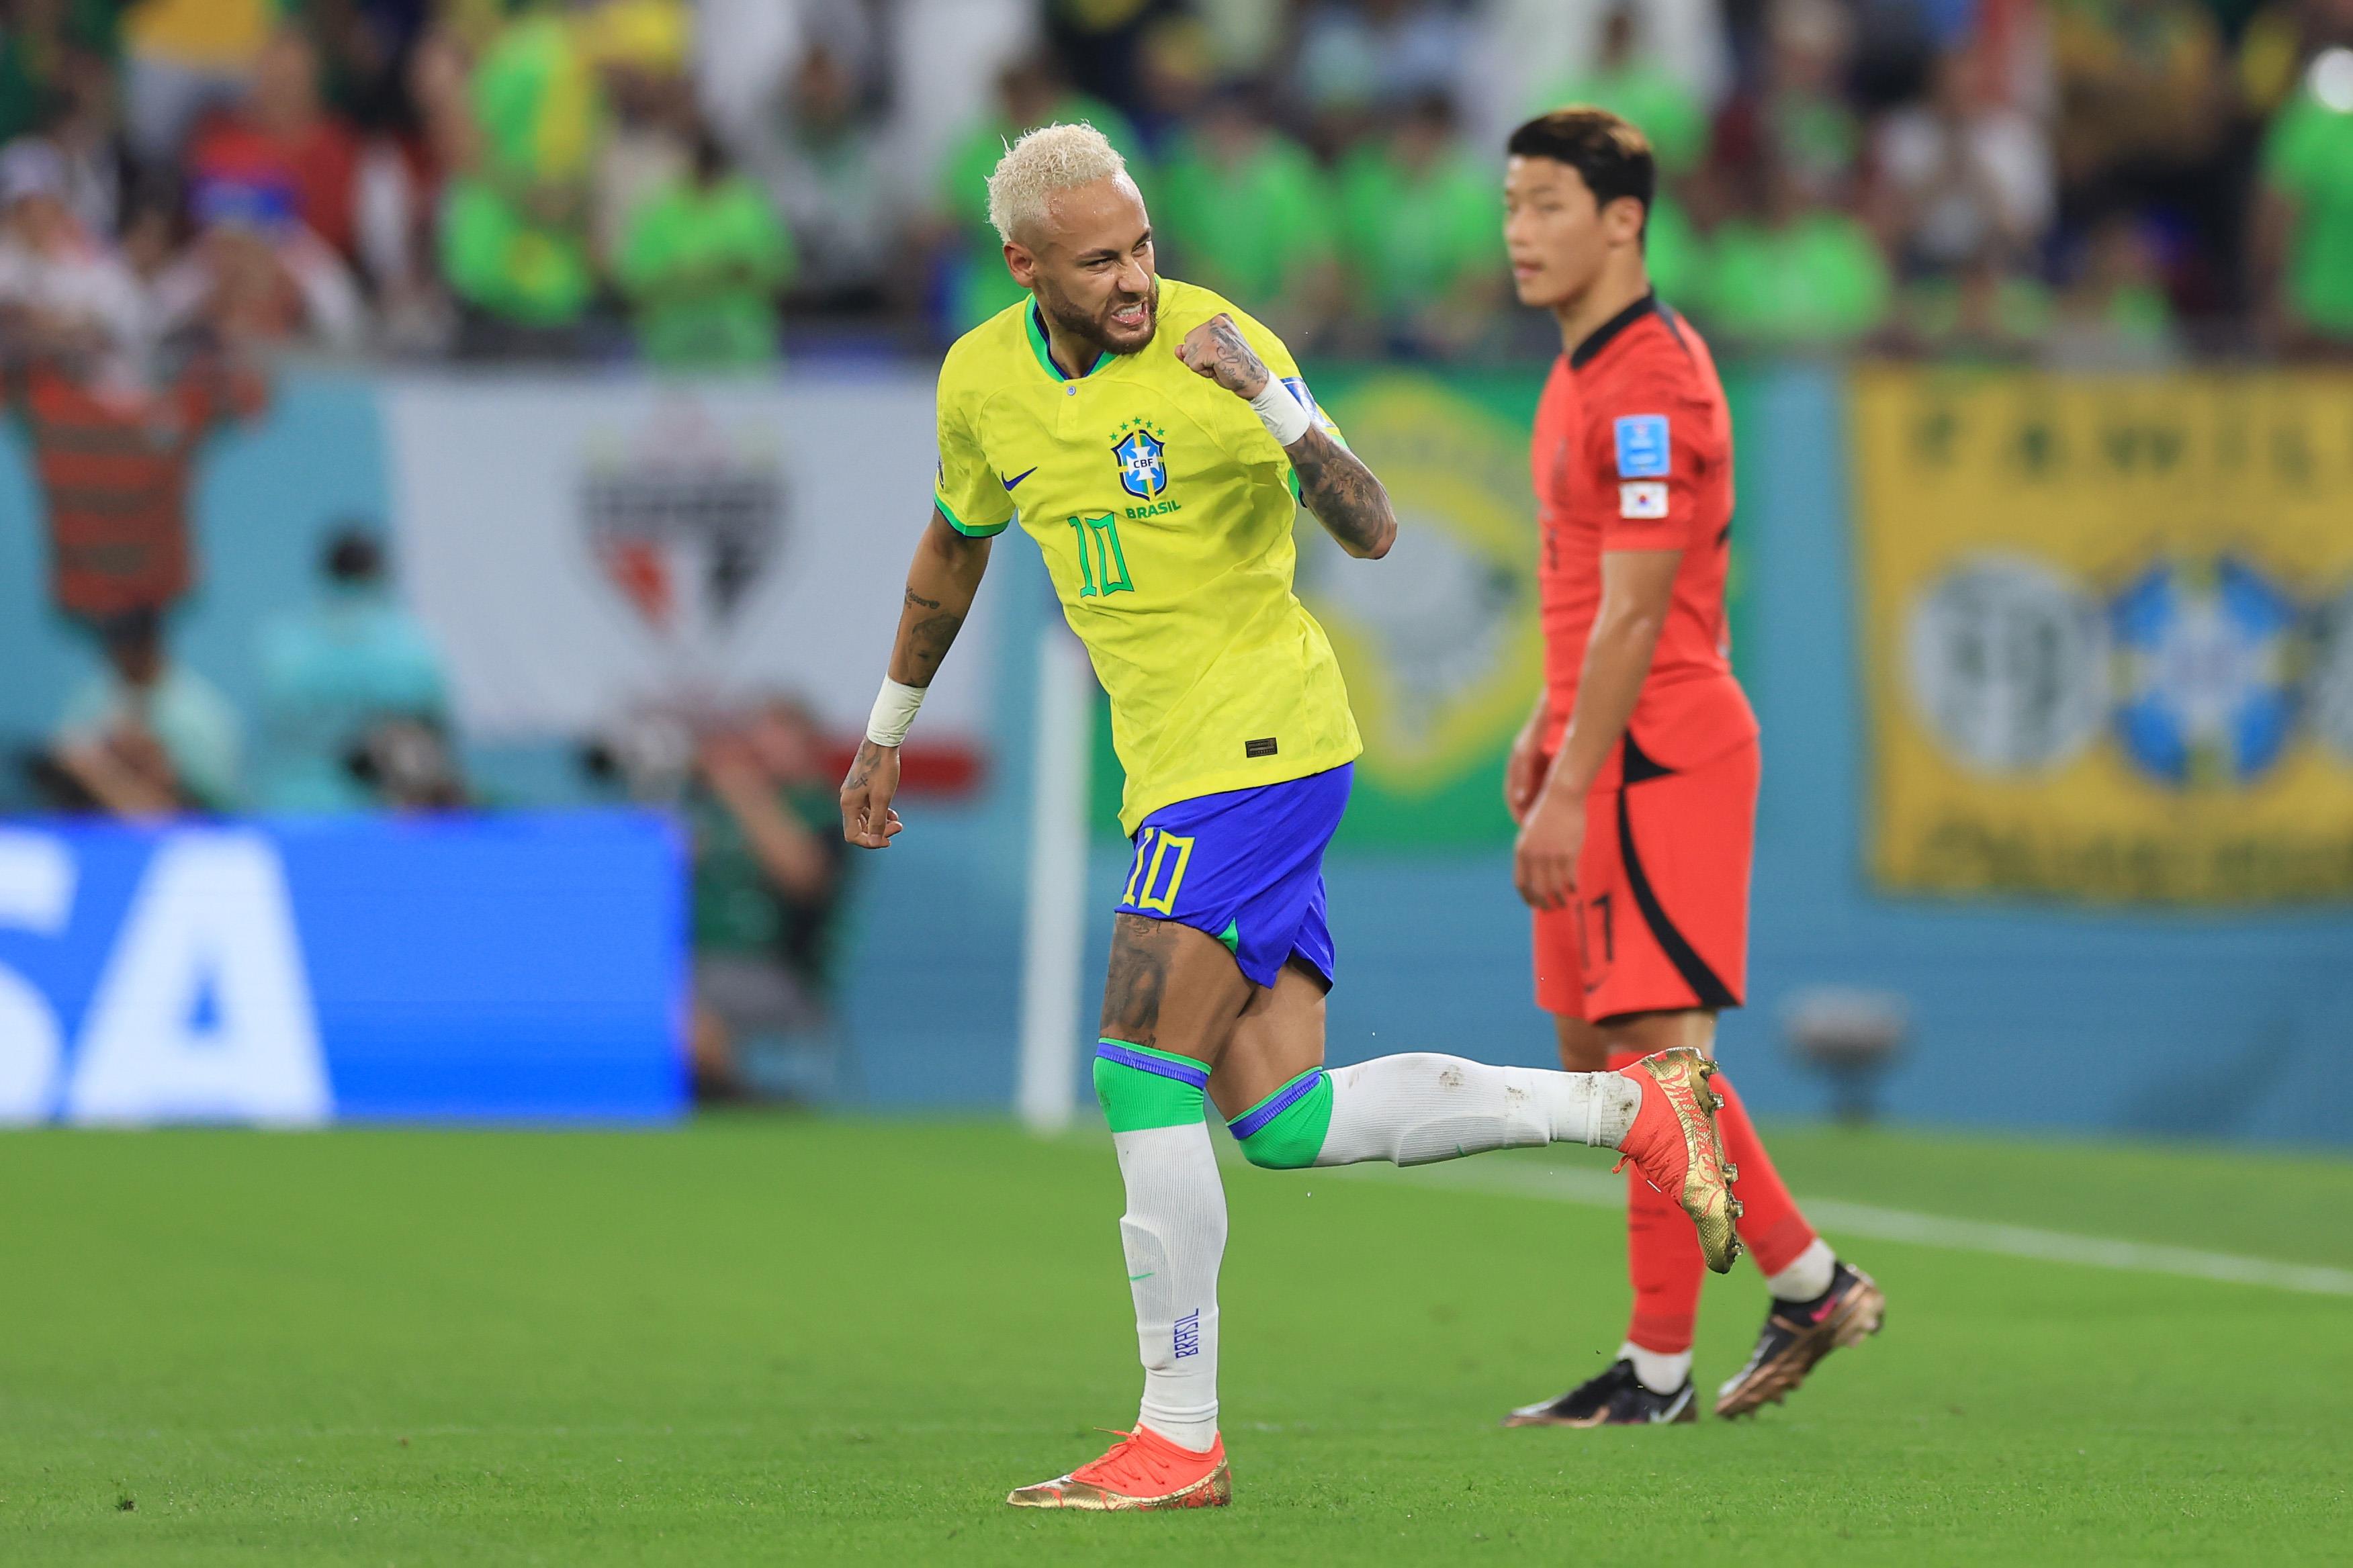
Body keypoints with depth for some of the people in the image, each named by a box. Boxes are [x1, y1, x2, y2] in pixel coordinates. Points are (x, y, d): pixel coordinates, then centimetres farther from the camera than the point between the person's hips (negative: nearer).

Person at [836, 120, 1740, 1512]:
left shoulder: (1215, 347, -13)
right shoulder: (983, 380, 7)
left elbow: (1372, 532, -18)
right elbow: (954, 548, 26)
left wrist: (1271, 398, -32)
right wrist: (889, 733, 33)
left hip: (1258, 745, -7)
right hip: (1178, 767, 7)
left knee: (1146, 1086, -10)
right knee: (1285, 1124, 0)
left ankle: (1180, 1437, -2)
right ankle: (1634, 1108, 10)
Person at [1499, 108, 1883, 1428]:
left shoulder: (1649, 387, -17)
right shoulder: (1586, 373, 15)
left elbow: (1633, 615, -19)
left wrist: (1572, 790, -20)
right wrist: (1547, 733, 22)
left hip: (1658, 760, -11)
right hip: (1611, 754, 11)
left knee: (1658, 1046, -6)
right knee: (1598, 1047, 12)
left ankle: (1660, 1369, -2)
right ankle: (1811, 1281, 20)